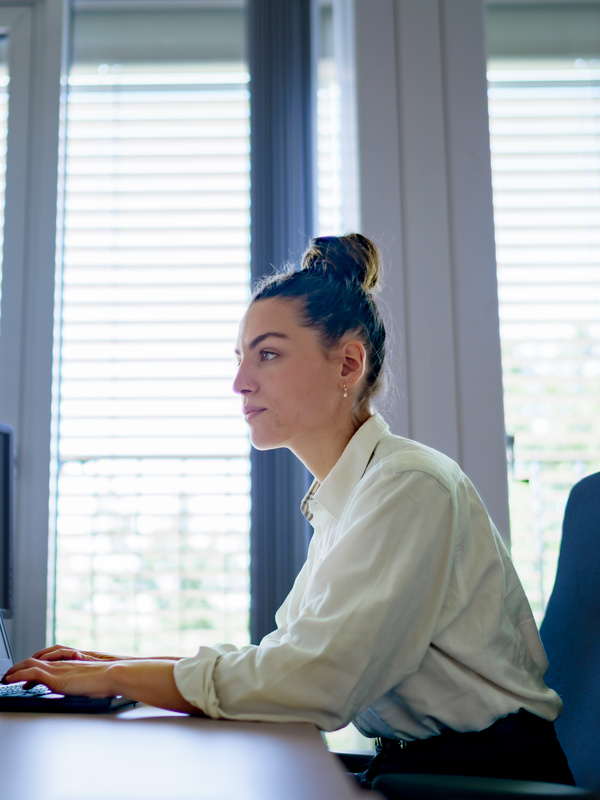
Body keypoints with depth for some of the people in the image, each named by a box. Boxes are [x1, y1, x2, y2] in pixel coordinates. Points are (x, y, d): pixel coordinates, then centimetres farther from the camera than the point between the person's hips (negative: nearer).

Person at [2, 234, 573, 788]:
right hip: (412, 761, 7)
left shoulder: (409, 485, -19)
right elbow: (285, 654, 10)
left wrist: (116, 677, -16)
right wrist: (123, 665, 2)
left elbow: (313, 681, -25)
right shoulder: (342, 497, 9)